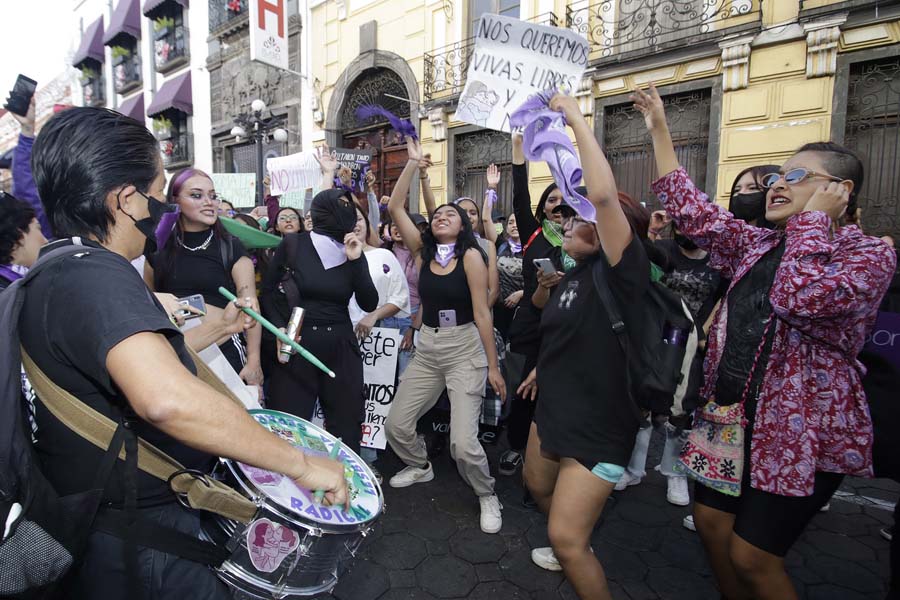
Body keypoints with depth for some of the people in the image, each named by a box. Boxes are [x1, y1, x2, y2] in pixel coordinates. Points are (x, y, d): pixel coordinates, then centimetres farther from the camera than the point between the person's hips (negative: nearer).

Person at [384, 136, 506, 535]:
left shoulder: (471, 256, -9)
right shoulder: (422, 252, 4)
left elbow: (481, 314, -11)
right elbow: (394, 208, -1)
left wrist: (493, 366, -9)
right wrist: (413, 163, -3)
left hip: (465, 349, -5)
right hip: (427, 347, 5)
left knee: (463, 442, -9)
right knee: (396, 425, 9)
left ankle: (487, 495, 22)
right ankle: (420, 467, 42)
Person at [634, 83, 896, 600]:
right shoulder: (758, 245, 8)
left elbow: (800, 298, -30)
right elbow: (691, 211, 3)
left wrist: (814, 215, -18)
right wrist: (659, 130, 3)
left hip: (805, 431, -6)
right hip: (732, 414, 7)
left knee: (752, 556, 2)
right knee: (712, 522, 15)